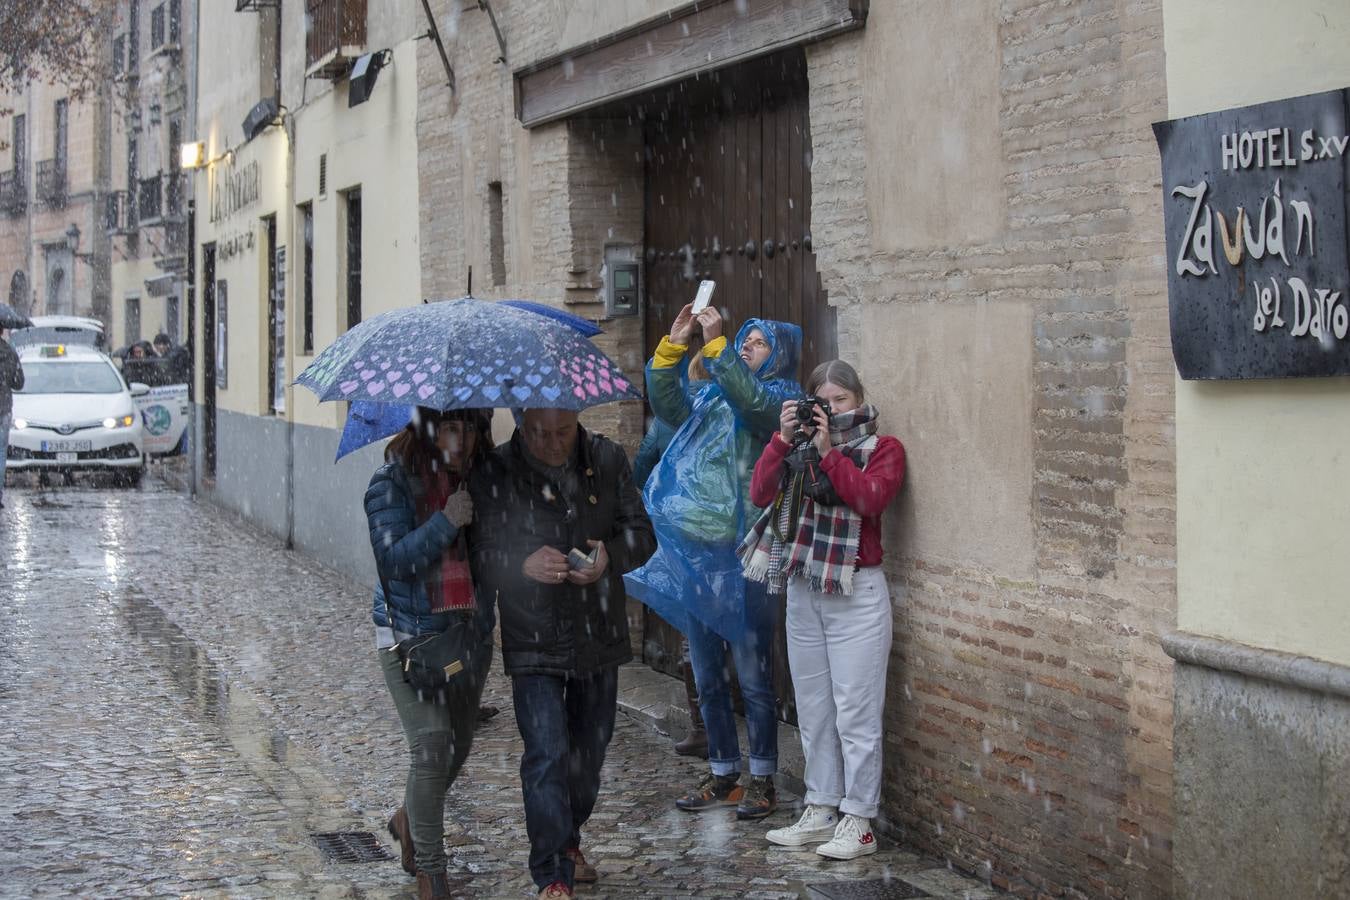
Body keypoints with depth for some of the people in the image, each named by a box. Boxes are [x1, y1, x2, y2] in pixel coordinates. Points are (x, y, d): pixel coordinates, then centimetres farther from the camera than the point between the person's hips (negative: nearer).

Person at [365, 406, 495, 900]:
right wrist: (446, 522, -24)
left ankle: (408, 820, 42)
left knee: (459, 742, 14)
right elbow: (393, 557, -17)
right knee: (432, 744, -12)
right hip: (411, 632, -5)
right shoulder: (392, 482, -10)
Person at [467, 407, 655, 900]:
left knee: (589, 750, 17)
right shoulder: (493, 473, -10)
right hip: (534, 642, -4)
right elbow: (479, 559, -8)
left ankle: (568, 841, 40)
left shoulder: (607, 459, 0)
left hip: (600, 635, 4)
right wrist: (523, 564, -28)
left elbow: (642, 533, 5)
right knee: (547, 754, -13)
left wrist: (611, 555, -17)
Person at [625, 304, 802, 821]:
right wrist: (673, 345, -4)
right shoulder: (712, 398, 18)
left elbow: (750, 400, -22)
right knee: (708, 678, 13)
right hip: (694, 552, 7)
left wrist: (715, 343, -24)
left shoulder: (780, 399, -1)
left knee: (752, 677, 0)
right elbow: (666, 402, 5)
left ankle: (762, 781, 10)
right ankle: (723, 776, 23)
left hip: (741, 558, -6)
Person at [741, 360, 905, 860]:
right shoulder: (800, 443, 12)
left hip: (856, 593, -5)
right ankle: (820, 812, 19)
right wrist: (783, 438, -9)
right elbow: (761, 494, -2)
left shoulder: (882, 448, 1)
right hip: (803, 589, 5)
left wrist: (828, 450, -17)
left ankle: (858, 823, 1)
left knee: (855, 712, -4)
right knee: (813, 710, 11)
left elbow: (870, 498, -18)